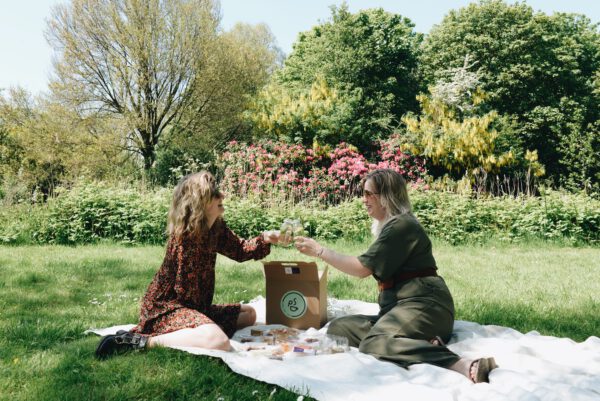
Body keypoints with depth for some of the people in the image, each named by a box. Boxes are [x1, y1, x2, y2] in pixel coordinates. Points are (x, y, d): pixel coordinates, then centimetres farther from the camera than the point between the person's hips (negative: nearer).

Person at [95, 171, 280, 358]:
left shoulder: (217, 228, 1)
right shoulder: (185, 236, -23)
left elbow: (239, 250, 14)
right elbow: (185, 289, -20)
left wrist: (265, 239, -3)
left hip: (195, 305, 10)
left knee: (249, 314, 16)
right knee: (219, 341, -34)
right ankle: (143, 341, -20)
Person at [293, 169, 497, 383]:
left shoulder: (401, 225, -10)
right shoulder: (389, 225, 22)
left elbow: (363, 268, -13)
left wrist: (319, 251, -6)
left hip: (422, 303, -10)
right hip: (400, 305, 10)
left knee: (373, 343, -34)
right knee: (338, 327, -6)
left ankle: (463, 365, -36)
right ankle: (424, 344, -18)